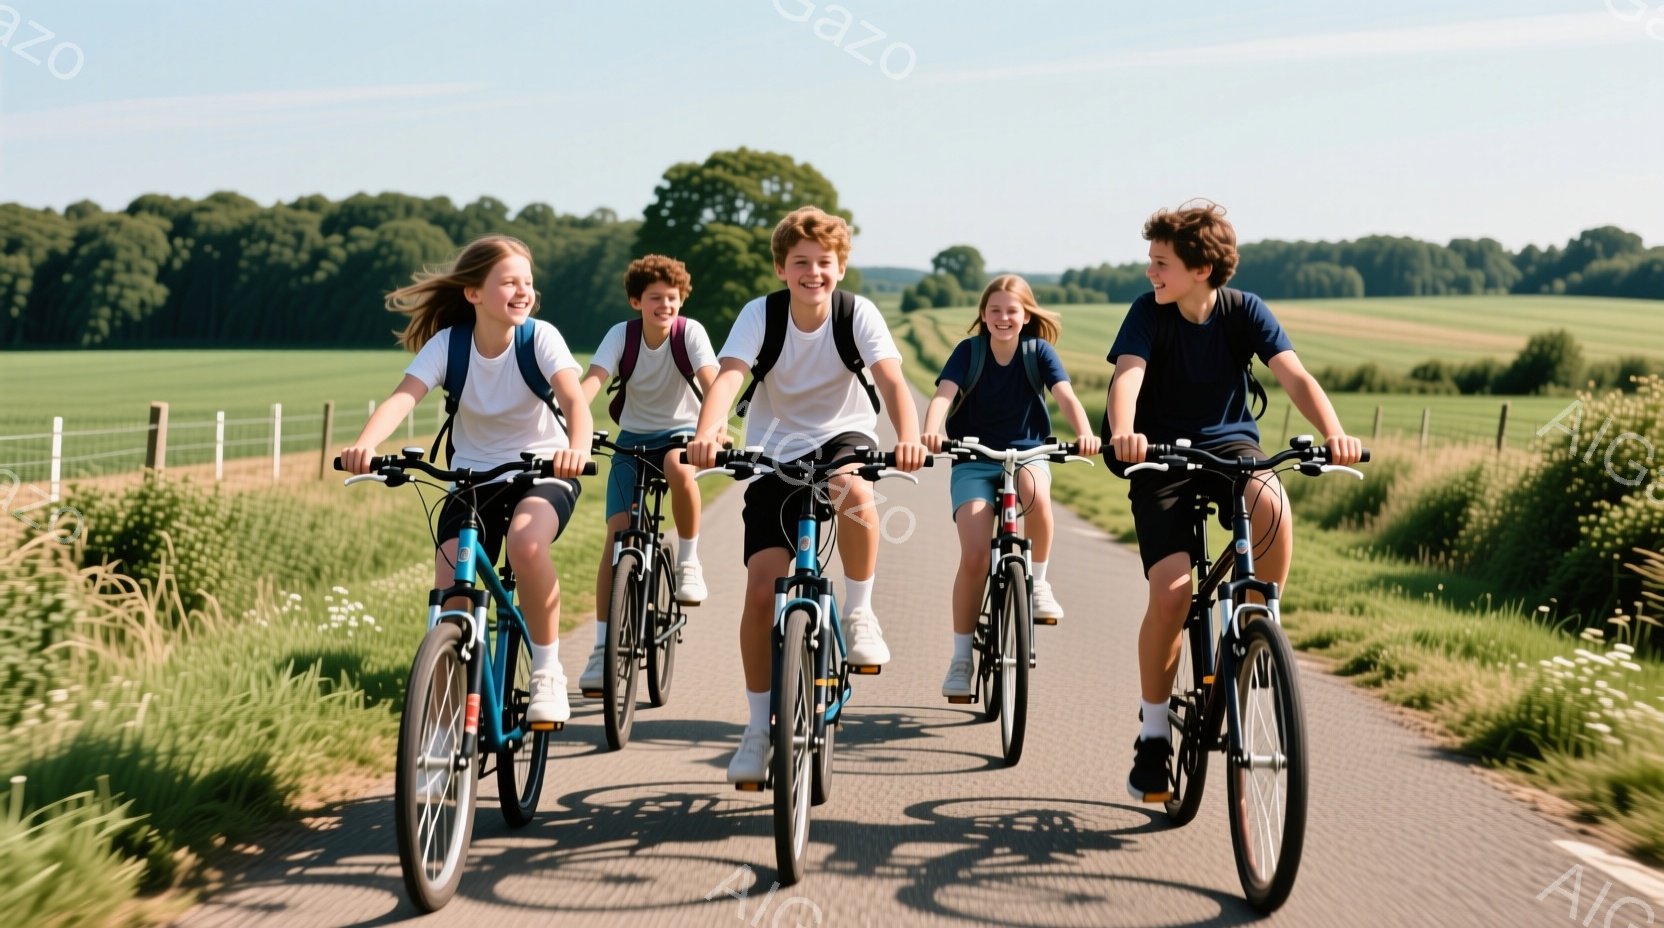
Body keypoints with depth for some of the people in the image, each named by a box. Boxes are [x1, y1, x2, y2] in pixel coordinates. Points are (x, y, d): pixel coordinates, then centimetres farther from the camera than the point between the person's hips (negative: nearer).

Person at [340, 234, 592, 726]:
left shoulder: (541, 337, -15)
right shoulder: (447, 343, -12)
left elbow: (574, 398, -31)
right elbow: (402, 397, -27)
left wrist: (578, 448, -54)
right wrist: (365, 445, -48)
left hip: (542, 471, -2)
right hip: (472, 477, 2)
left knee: (526, 543, -35)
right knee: (449, 596, -12)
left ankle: (547, 671, -16)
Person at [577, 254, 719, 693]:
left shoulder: (690, 332, -14)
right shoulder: (621, 334, -11)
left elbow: (711, 381, -27)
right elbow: (592, 380, -25)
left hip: (679, 430, -1)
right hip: (632, 437, 1)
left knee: (679, 469, -39)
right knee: (617, 536, -11)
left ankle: (688, 559, -14)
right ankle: (603, 648, -5)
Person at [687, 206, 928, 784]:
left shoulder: (858, 313, -15)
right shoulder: (760, 315, -14)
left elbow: (891, 380, -28)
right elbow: (729, 375, -30)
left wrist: (908, 436, -48)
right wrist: (707, 432, -50)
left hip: (842, 436, -1)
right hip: (775, 452, 1)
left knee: (853, 489, -39)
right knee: (761, 589, -9)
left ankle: (859, 611, -14)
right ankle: (759, 725, 7)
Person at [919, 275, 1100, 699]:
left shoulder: (1039, 351, -3)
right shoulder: (968, 352, -5)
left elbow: (1066, 396, -15)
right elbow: (944, 394, -19)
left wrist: (1085, 433, -36)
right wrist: (930, 430, -41)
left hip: (1026, 453, 0)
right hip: (974, 460, 0)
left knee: (1035, 490, -37)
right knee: (974, 557, -16)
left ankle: (1038, 580, -13)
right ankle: (961, 656, -2)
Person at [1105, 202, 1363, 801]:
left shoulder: (1244, 310, -10)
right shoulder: (1148, 313, -11)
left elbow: (1295, 376, -21)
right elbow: (1127, 376, -27)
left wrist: (1334, 435, -40)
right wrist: (1122, 434, -50)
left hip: (1229, 443, 1)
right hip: (1163, 455, -1)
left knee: (1272, 506, -36)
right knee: (1170, 590, -18)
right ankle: (1153, 730, 0)